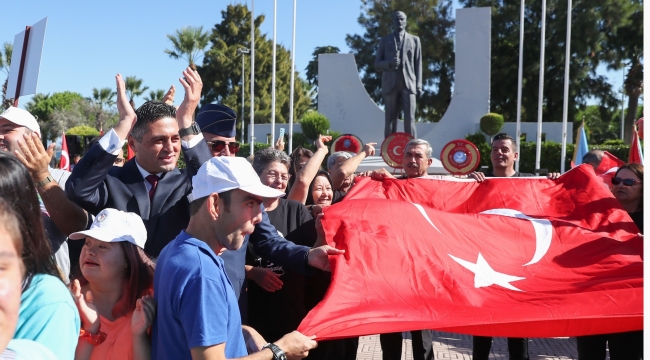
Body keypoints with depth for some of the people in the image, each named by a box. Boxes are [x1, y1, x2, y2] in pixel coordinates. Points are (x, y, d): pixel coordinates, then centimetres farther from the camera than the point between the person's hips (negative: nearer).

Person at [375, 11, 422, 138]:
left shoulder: (414, 40, 17)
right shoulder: (385, 40, 15)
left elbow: (418, 64, 11)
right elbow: (377, 65, 9)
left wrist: (419, 85, 0)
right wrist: (389, 63, -12)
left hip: (408, 85, 0)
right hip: (390, 85, 1)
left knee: (409, 119, -9)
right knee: (390, 120, 0)